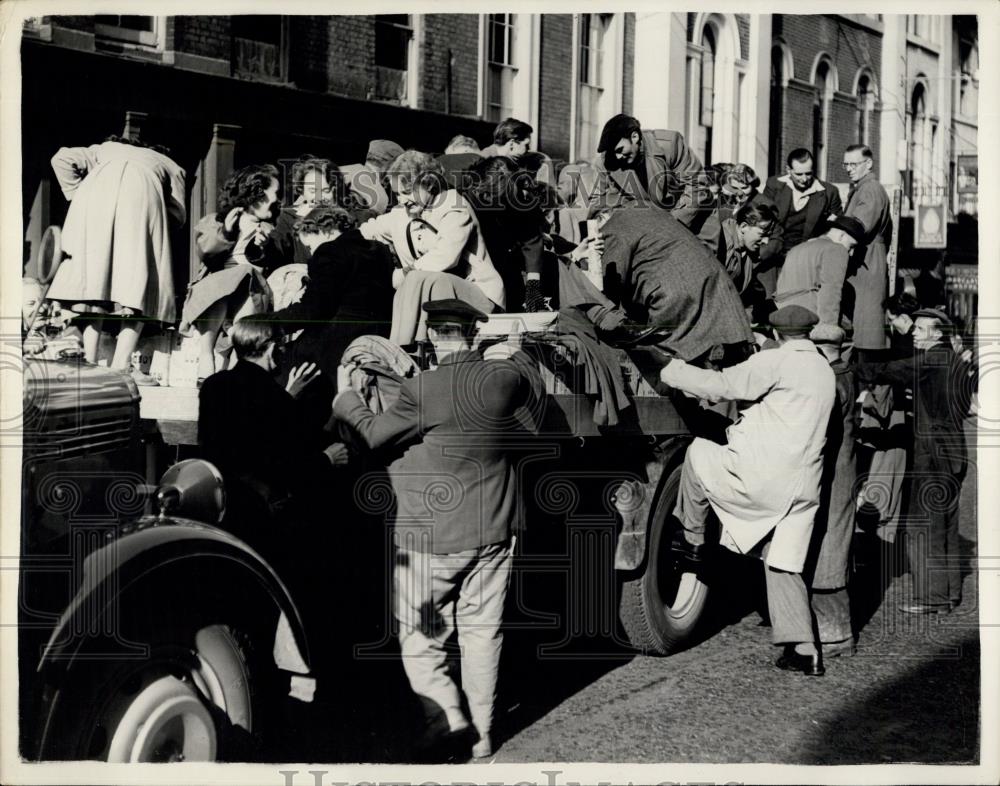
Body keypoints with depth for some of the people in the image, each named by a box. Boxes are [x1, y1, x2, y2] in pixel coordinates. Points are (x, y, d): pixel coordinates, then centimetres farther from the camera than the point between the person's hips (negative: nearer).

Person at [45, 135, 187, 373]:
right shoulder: (170, 165, 38)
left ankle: (90, 364, -2)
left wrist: (77, 195, 23)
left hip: (96, 191, 2)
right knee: (136, 286, -1)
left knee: (92, 278, 6)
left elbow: (62, 158, 22)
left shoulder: (104, 150, 40)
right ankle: (119, 368, -12)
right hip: (143, 194, -1)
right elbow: (177, 214, 22)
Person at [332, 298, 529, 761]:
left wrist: (345, 396, 9)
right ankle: (481, 734, 20)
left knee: (419, 635, 10)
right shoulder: (505, 380, -6)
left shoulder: (421, 391, -19)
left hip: (429, 538, -4)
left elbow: (373, 435, -7)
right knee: (481, 634, 13)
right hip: (492, 533, 4)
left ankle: (445, 713, -4)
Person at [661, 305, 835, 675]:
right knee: (783, 564, 12)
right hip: (802, 486, 7)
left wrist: (673, 371, 0)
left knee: (698, 451, 18)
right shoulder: (825, 372, 18)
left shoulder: (775, 363, -7)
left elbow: (722, 386, -11)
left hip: (762, 477, -7)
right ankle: (804, 650, 7)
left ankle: (693, 540, 25)